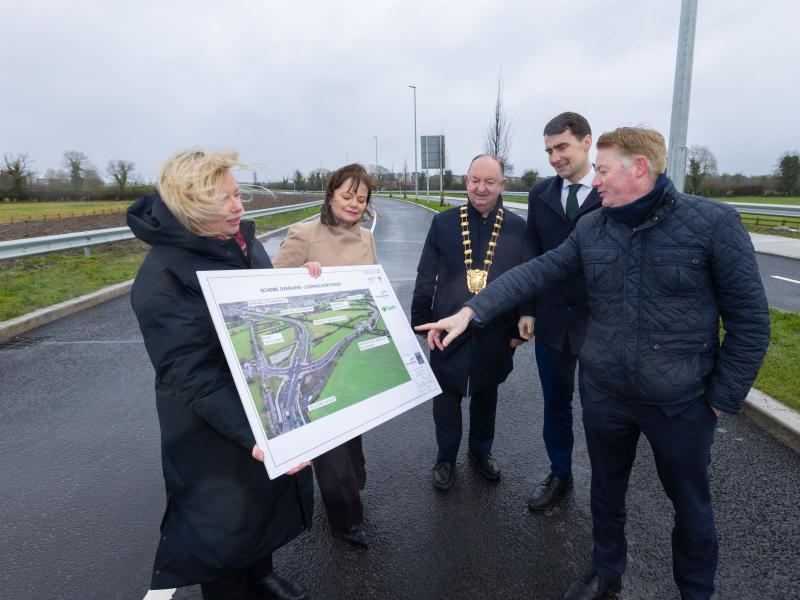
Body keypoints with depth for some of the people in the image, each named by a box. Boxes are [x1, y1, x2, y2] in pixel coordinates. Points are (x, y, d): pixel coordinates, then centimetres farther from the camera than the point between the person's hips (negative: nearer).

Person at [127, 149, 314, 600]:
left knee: (272, 500, 26)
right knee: (226, 525, 14)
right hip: (218, 435, -8)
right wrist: (253, 434, -36)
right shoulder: (164, 275, -23)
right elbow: (193, 377, -27)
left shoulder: (242, 239, 0)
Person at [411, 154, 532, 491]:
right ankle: (446, 459, 35)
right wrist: (421, 321, -2)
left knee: (486, 396, 19)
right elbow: (426, 277, -1)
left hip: (495, 334, 1)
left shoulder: (517, 228, -3)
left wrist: (520, 328, 0)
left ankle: (481, 452, 43)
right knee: (446, 398, 13)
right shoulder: (444, 223, -3)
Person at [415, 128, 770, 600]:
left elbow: (749, 319, -10)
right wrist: (470, 312, -14)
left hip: (681, 403, -3)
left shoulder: (715, 223, -14)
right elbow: (535, 273, -5)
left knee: (691, 503, 19)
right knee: (607, 490, 22)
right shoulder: (591, 229, -2)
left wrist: (722, 398, -8)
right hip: (605, 395, 4)